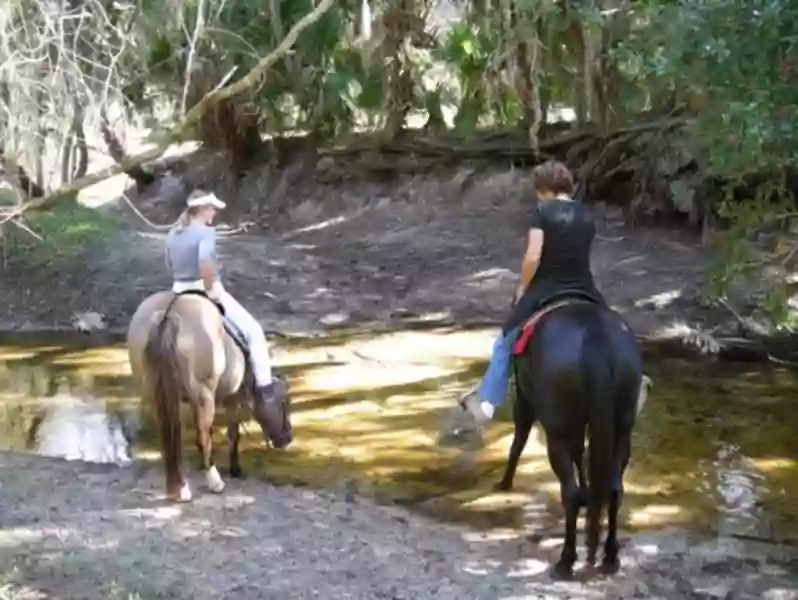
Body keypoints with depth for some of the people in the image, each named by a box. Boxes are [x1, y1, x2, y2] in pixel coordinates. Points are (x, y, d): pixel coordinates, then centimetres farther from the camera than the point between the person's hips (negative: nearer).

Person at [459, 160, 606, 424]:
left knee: (505, 344, 15)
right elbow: (581, 253, 11)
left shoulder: (541, 210, -10)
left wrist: (522, 288, -4)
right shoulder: (586, 214, 6)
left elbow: (533, 256, -18)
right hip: (584, 294, 4)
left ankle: (487, 402, 16)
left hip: (544, 292, -4)